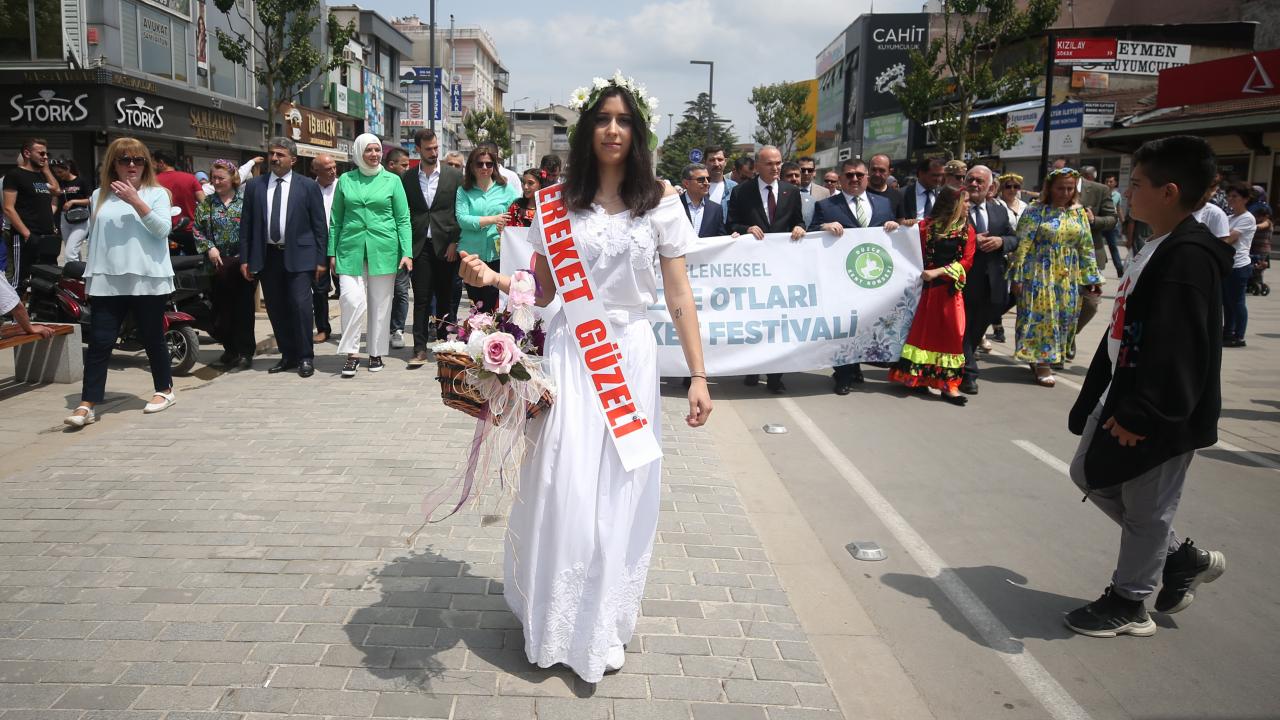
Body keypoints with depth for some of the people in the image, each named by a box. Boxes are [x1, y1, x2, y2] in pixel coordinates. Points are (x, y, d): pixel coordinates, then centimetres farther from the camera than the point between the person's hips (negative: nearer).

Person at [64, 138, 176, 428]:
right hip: (107, 280, 2)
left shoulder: (156, 193, 3)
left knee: (152, 338, 8)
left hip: (148, 279, -2)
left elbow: (162, 229, -11)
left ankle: (165, 390, 26)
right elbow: (93, 235, 17)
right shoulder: (99, 195, 11)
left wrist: (136, 201, -18)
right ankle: (87, 405, -1)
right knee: (99, 342, -2)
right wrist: (91, 272, 14)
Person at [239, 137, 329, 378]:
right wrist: (245, 259, 5)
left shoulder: (308, 186, 1)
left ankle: (305, 357, 1)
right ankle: (288, 355, 19)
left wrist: (321, 259, -4)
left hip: (298, 255, -3)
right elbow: (246, 224, 10)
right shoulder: (254, 186, 9)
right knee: (276, 309, 7)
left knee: (301, 304, -11)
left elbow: (319, 225, 1)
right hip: (267, 256, 3)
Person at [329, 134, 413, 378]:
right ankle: (351, 353, 0)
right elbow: (336, 220, 11)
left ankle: (376, 353, 18)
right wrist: (332, 252, 6)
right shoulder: (345, 180, 7)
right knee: (351, 299, -12)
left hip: (383, 250, 0)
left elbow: (403, 219, 3)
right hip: (351, 249, 0)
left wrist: (407, 252, -6)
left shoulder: (392, 180, 4)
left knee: (380, 304, 6)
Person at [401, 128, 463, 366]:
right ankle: (420, 349, 0)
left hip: (446, 246, 0)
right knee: (421, 299, -1)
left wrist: (455, 243, -6)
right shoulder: (407, 178, 7)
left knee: (445, 298, 7)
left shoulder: (454, 176, 3)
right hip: (419, 246, 0)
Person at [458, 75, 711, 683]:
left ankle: (605, 623, 27)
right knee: (563, 489, 1)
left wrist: (698, 376, -4)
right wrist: (491, 278, -10)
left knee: (620, 493, 7)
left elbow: (678, 296, 0)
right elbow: (542, 289, 8)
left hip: (631, 357, 0)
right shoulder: (559, 199, 4)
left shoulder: (660, 201, 1)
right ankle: (557, 625, 23)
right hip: (569, 355, 0)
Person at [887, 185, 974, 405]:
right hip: (927, 287, -2)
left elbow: (967, 261, -2)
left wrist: (939, 271, -14)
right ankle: (916, 377, 17)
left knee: (952, 332, 0)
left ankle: (948, 384, 4)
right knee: (923, 329, 5)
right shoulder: (926, 225, 0)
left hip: (951, 289, 2)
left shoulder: (967, 230, 6)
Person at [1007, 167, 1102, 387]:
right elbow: (1022, 245, -10)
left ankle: (1043, 359, 22)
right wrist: (1017, 277, -13)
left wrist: (1092, 277, 7)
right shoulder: (1036, 211, -7)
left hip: (1068, 277, 5)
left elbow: (1086, 248, 10)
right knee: (1041, 316, -2)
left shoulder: (1079, 214, 8)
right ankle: (1042, 364, 7)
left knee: (1064, 317, 8)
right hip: (1040, 274, -5)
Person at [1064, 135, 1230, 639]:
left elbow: (1177, 351, -28)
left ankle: (1129, 602, 24)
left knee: (1147, 508, 5)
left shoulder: (1188, 258, -23)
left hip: (1161, 413, -10)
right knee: (1090, 474, 20)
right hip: (1124, 394, 10)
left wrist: (1141, 415, -25)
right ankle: (1182, 558, 32)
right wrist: (1099, 397, 20)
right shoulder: (1156, 249, 10)